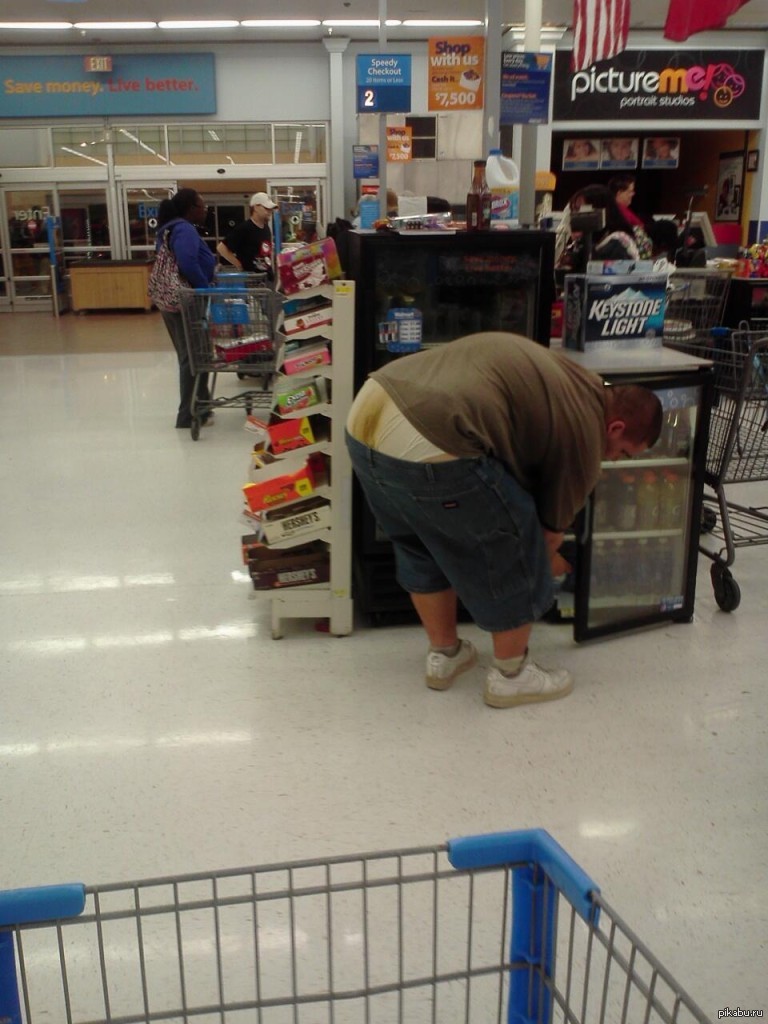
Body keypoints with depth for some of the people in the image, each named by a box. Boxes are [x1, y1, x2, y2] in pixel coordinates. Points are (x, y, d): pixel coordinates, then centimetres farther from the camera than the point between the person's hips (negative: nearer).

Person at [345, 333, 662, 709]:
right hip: (427, 444, -9)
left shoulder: (566, 377, 27)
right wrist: (550, 563, 40)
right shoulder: (583, 429, 5)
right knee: (512, 556, 12)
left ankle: (443, 655, 43)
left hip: (367, 413, 9)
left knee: (422, 546, 28)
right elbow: (550, 526, 18)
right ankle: (511, 676, 30)